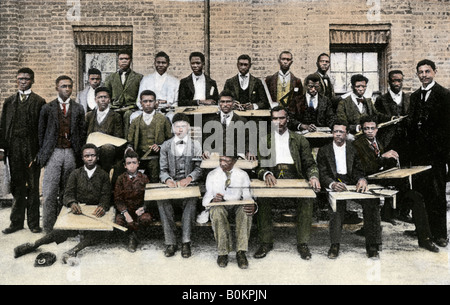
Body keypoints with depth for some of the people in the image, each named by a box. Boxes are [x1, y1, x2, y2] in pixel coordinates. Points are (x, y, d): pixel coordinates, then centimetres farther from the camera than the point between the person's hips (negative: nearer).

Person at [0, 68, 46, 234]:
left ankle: (33, 222, 12)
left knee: (33, 186, 3)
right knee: (17, 186, 7)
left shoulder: (39, 102, 3)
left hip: (32, 148, -2)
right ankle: (17, 222, 17)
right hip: (14, 148, 3)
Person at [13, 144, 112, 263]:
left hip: (95, 212, -1)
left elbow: (106, 196, 0)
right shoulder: (75, 174, 14)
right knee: (63, 229, -27)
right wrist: (72, 203, -19)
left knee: (98, 233, -33)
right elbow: (68, 193, 5)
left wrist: (102, 206, -24)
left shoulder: (103, 175, 9)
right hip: (78, 209, 1)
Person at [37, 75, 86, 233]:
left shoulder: (78, 109, 11)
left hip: (71, 154, 1)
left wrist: (80, 153, 5)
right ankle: (48, 228, 2)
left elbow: (82, 132, 11)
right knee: (50, 193, -5)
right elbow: (41, 132, 9)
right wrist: (43, 152, 4)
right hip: (53, 153, -1)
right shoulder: (47, 108, 8)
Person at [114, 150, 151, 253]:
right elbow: (117, 199, -1)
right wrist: (125, 212, -17)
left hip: (140, 208, 0)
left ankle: (132, 236, -4)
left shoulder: (144, 178, 3)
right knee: (119, 220, -29)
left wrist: (143, 208, -16)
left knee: (146, 219, -31)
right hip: (125, 208, 1)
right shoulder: (121, 179, 3)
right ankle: (136, 236, -2)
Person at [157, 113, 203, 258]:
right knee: (162, 201, -30)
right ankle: (170, 242, -24)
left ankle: (186, 242, -27)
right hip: (171, 185, 1)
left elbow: (199, 168, 3)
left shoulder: (196, 145, 10)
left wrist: (189, 178, -17)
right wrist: (167, 180, -14)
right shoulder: (166, 146, 13)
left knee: (191, 201, -34)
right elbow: (163, 170, 8)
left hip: (189, 184, -1)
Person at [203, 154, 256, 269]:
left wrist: (252, 206, -25)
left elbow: (247, 196, -1)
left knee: (245, 210, -34)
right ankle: (223, 252, -27)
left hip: (237, 205, 1)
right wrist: (213, 200, -26)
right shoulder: (212, 175, 5)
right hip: (219, 205, 0)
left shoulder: (243, 175, 6)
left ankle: (241, 252, -31)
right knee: (217, 211, -37)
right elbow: (206, 199, 0)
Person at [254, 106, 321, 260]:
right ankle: (265, 242, -15)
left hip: (294, 179, 0)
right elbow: (259, 165, 6)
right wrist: (266, 174, -16)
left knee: (307, 199, -30)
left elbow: (310, 164, 11)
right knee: (262, 198, -31)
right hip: (272, 179, 0)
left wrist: (313, 176, -11)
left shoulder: (299, 140, 17)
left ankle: (302, 243, -15)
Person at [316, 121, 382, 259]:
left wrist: (362, 179, -18)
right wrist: (332, 184, -22)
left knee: (372, 201, -27)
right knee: (337, 201, -36)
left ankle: (372, 245, -18)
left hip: (352, 184, 2)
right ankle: (335, 245, -26)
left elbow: (358, 170, 7)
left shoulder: (354, 149, 17)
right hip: (334, 183, -2)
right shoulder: (324, 151, 12)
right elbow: (322, 174, 0)